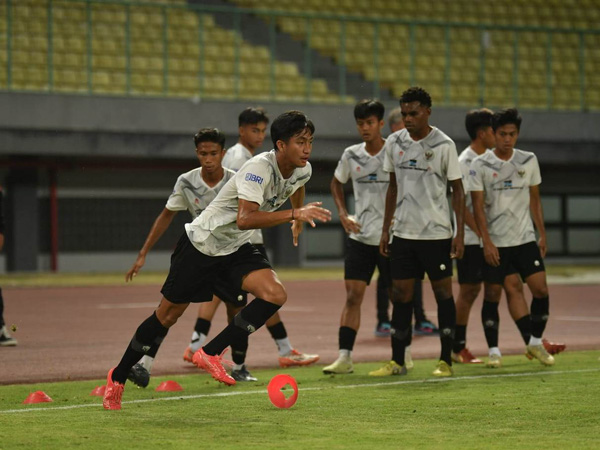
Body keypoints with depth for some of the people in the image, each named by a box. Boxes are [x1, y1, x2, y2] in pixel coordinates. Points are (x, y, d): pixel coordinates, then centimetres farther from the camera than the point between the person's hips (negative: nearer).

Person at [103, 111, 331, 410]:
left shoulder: (302, 171, -5)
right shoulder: (259, 168, -30)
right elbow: (244, 219, -44)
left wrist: (297, 221, 30)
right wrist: (294, 214, -47)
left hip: (236, 249, 6)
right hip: (201, 243, -6)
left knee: (275, 295, -20)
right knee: (167, 315, 5)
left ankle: (210, 353, -10)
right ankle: (118, 378, 24)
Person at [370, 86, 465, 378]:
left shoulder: (444, 145, -7)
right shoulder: (394, 143, 6)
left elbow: (457, 190, -3)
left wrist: (460, 233, -9)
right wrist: (385, 229, 12)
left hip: (436, 233, -4)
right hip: (403, 231, 4)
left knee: (443, 291, 1)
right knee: (401, 294, 4)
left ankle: (445, 361, 7)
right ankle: (397, 362, 9)